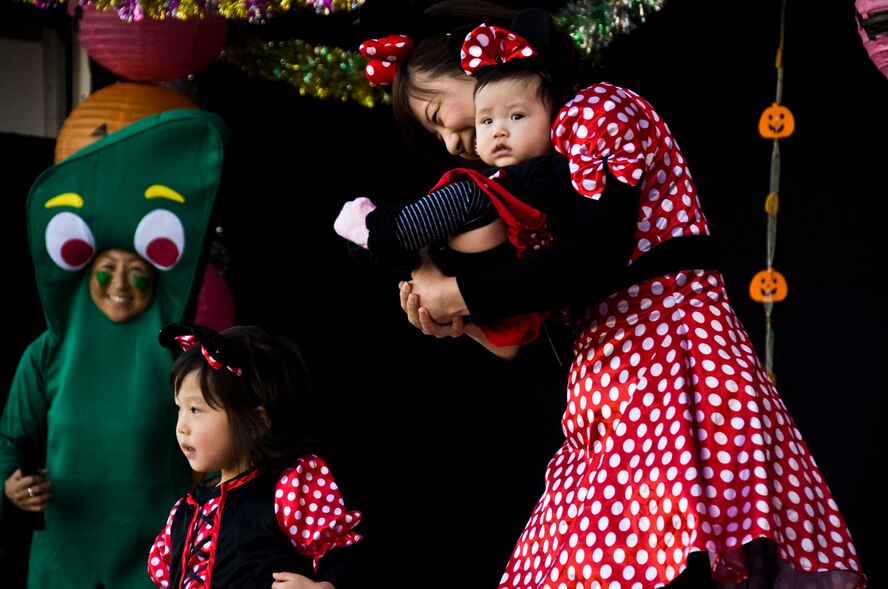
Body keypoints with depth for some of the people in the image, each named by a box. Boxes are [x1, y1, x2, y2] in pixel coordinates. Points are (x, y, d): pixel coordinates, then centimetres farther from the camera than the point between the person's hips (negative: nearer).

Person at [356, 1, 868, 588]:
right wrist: (462, 321, 6)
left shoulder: (597, 110, 0)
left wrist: (457, 293, -7)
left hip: (670, 358, -9)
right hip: (609, 395, 9)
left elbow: (594, 258, -17)